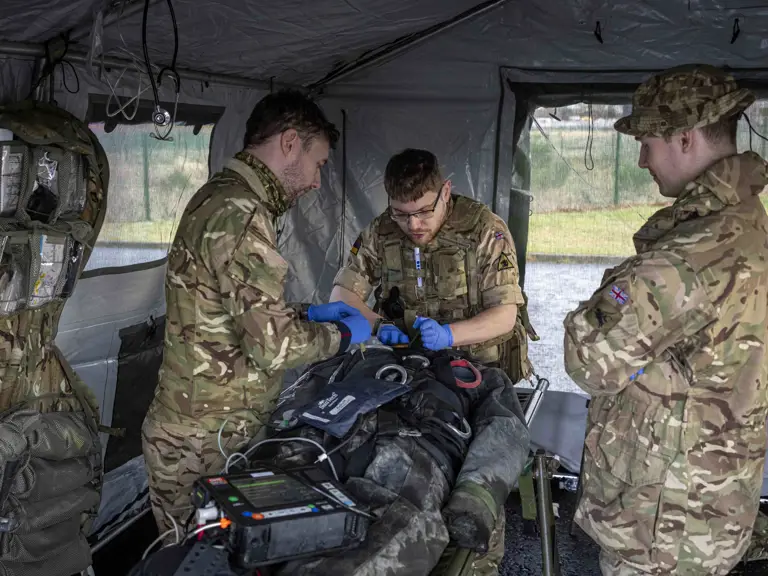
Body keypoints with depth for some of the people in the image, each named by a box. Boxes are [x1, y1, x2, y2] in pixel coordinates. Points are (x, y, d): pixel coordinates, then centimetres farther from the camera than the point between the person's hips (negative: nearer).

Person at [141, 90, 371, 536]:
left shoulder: (217, 197, 13)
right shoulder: (242, 215, -20)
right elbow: (273, 345, -23)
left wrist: (308, 315, 16)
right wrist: (343, 334, -6)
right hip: (208, 443, -10)